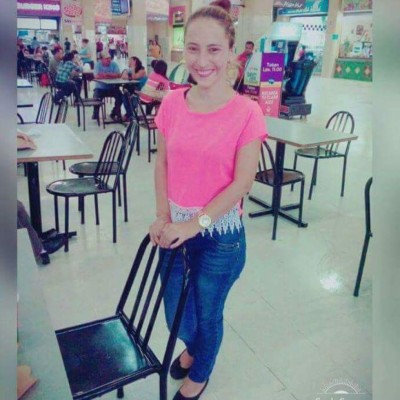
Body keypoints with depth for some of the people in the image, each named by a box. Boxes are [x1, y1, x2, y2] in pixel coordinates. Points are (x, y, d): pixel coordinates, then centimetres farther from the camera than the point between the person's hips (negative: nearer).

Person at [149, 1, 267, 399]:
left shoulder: (247, 112, -15)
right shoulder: (172, 103, -3)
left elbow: (242, 182, -15)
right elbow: (162, 163, 3)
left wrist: (196, 223, -19)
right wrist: (162, 216, -7)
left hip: (220, 234, -3)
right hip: (176, 229, 4)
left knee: (207, 313, 16)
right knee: (175, 309, 20)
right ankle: (191, 347, 57)